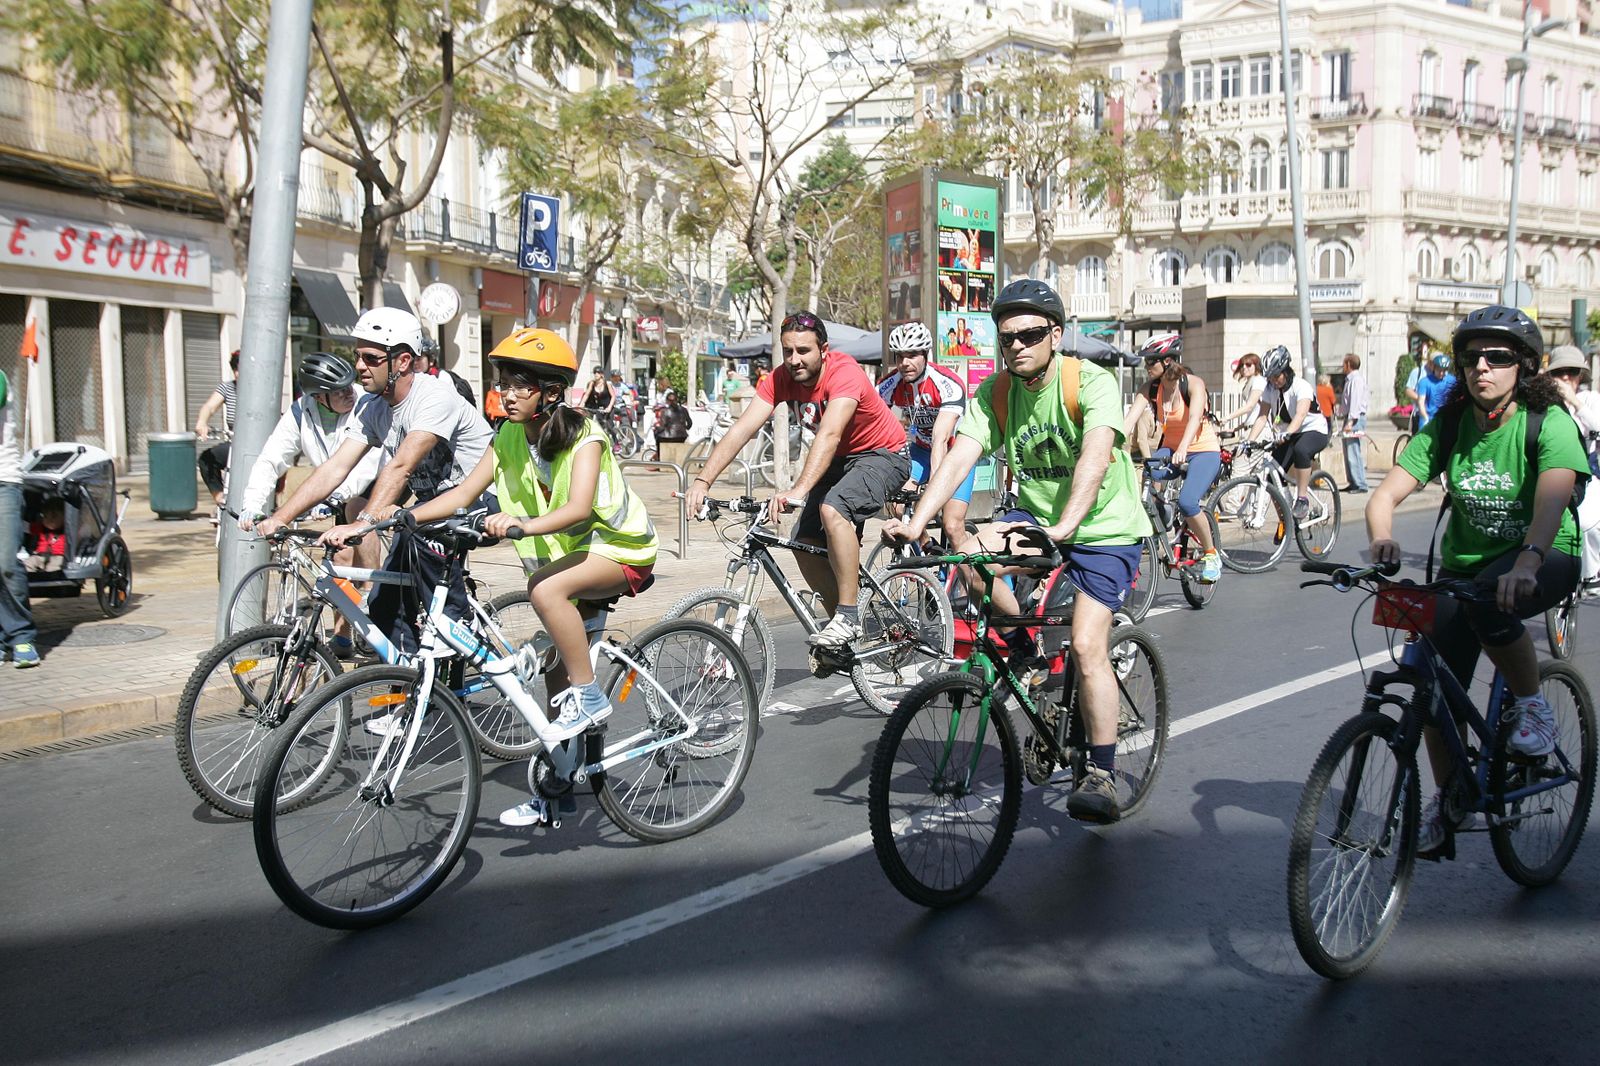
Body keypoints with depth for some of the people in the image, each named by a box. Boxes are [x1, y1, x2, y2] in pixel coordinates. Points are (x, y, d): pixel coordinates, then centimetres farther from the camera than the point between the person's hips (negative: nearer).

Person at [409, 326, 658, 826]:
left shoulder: (584, 435, -21)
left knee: (545, 588, -35)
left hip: (619, 547, -7)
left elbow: (578, 508, -35)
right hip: (568, 554, 7)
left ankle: (589, 696, -19)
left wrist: (523, 524, -52)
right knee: (558, 670, 5)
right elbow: (465, 492, -7)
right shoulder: (510, 438, -3)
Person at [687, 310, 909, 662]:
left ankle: (848, 616, -23)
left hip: (882, 454, -7)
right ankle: (841, 627, 15)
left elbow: (829, 434, -44)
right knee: (804, 541, -3)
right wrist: (703, 480, -33)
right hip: (839, 460, 7)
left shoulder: (844, 372, -30)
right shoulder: (782, 379, -13)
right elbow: (741, 429, -21)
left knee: (832, 509, -33)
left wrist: (798, 490, -58)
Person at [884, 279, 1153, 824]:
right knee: (969, 555, -23)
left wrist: (1065, 525, -51)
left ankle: (1101, 775, -4)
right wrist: (917, 522, -35)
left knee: (1087, 646, -17)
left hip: (1104, 527, -5)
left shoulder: (1092, 381, -19)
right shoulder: (995, 392, -6)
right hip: (1037, 517, 5)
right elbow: (958, 457, -19)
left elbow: (1095, 455, -35)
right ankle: (1026, 648, 2)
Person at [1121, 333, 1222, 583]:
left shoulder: (1193, 384, -15)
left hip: (1204, 451, -4)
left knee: (1187, 502, -27)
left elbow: (1194, 418, -32)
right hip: (1170, 449, 4)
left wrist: (1182, 449, -51)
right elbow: (1128, 421, -17)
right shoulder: (1149, 390, -4)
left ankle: (1211, 555, -4)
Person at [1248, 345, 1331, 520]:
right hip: (1287, 435, 6)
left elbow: (1300, 414, -37)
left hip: (1314, 431, -6)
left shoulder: (1301, 386, -21)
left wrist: (1287, 434, -55)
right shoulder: (1270, 389, -4)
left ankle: (1303, 498, -30)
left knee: (1300, 450, -40)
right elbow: (1262, 415, -11)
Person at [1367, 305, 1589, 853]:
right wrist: (1383, 540, -36)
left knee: (1487, 599, -38)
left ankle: (1532, 704, -11)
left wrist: (1528, 561, -54)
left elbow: (1553, 497, -35)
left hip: (1546, 559, -4)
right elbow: (1386, 494, -13)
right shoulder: (1447, 426, -5)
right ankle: (1449, 800, 16)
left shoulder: (1549, 422, -17)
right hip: (1465, 561, 4)